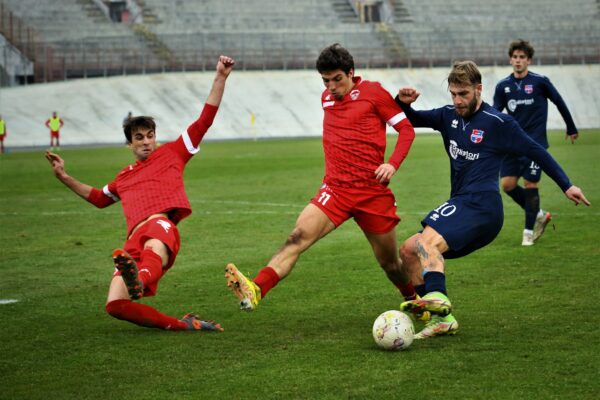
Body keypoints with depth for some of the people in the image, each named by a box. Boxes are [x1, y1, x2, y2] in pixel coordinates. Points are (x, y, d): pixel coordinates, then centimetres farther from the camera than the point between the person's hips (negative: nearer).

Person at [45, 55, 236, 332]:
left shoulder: (171, 153, 24)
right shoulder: (124, 177, 36)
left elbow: (205, 120, 20)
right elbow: (99, 198, 54)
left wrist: (220, 78, 13)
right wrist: (64, 178, 49)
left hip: (160, 224, -5)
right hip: (134, 239, 5)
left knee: (154, 248, -45)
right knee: (115, 305, -20)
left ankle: (139, 281, -81)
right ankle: (182, 325, -15)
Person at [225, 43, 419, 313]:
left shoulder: (372, 92, -3)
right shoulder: (326, 98, 13)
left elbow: (407, 129, 0)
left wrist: (393, 164, -14)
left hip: (373, 190, -3)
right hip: (335, 188, 3)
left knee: (390, 263, 9)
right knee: (298, 237, -21)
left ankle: (414, 299, 39)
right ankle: (255, 291, -38)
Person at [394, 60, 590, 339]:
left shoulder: (498, 122, -3)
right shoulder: (449, 116, 15)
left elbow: (535, 151, 4)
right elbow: (411, 120, 21)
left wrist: (566, 185, 5)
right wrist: (404, 103, -2)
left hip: (481, 204, -8)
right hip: (463, 206, 8)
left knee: (427, 242, -30)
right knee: (408, 251, 3)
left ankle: (437, 298, -53)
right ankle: (441, 320, -4)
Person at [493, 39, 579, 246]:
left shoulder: (540, 82, -5)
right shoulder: (503, 86, 5)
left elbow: (559, 103, 7)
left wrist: (571, 129, 16)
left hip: (535, 142, -4)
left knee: (530, 185, -6)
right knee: (507, 184, -2)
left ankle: (529, 231, 8)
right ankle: (539, 215, 19)